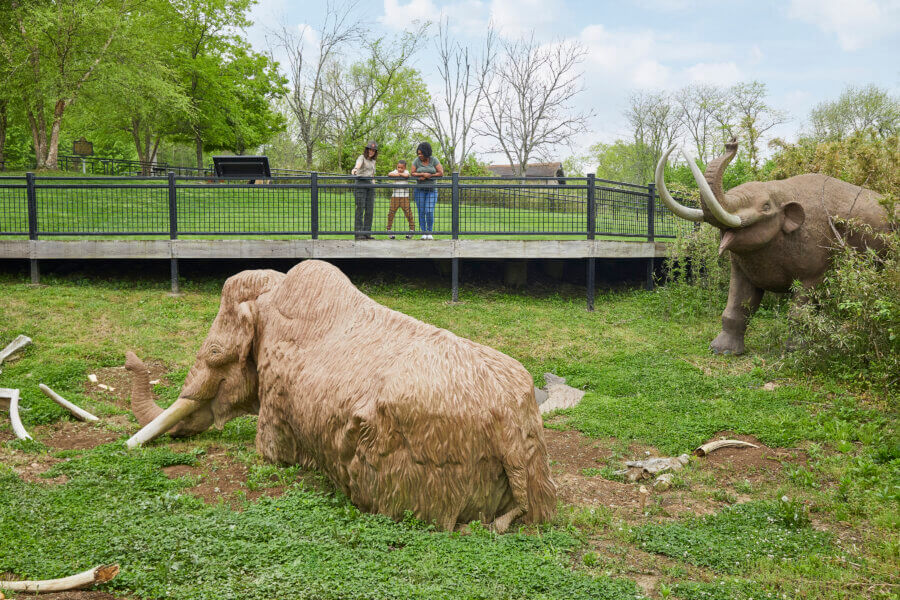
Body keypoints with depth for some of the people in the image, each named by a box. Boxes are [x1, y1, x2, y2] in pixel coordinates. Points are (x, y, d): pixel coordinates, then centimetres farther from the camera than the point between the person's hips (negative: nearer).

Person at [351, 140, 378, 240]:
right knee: (360, 209, -9)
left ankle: (367, 233, 6)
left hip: (370, 185, 7)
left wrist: (373, 184, 21)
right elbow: (358, 163, -25)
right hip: (361, 183, -7)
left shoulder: (373, 161, 21)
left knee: (370, 210, 2)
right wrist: (355, 169, -46)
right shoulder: (362, 157, 0)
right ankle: (358, 233, -10)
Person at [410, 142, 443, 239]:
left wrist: (428, 176, -12)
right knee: (421, 212, -2)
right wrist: (423, 174, -16)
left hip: (431, 189, -1)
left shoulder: (434, 160, -3)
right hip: (420, 189, 1)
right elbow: (412, 173, -3)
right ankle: (424, 232, 6)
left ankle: (430, 232, 3)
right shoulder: (417, 161, -1)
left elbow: (441, 173, -7)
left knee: (429, 212, -11)